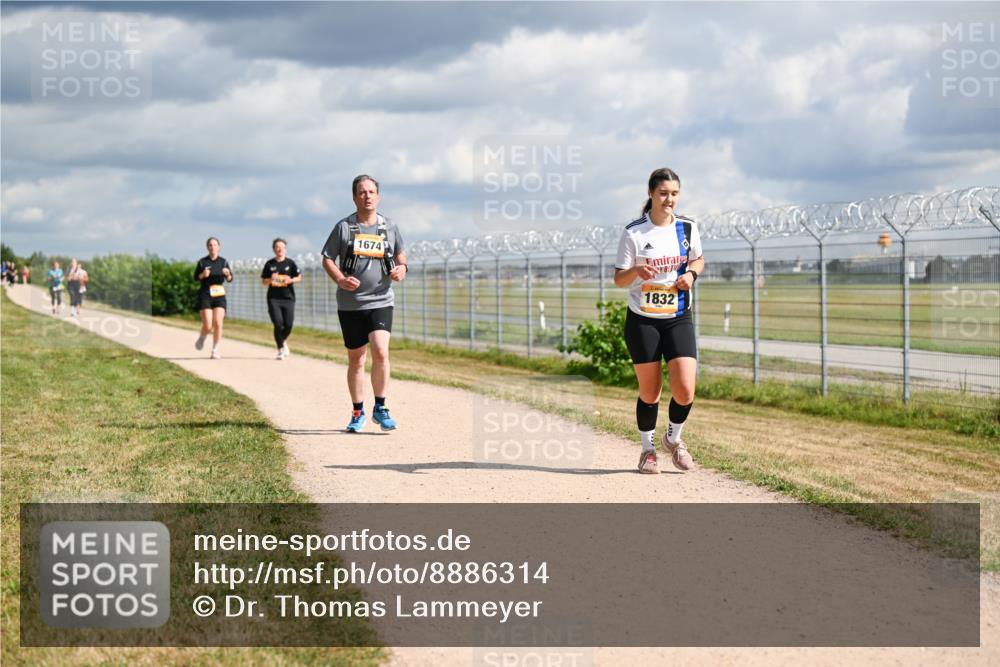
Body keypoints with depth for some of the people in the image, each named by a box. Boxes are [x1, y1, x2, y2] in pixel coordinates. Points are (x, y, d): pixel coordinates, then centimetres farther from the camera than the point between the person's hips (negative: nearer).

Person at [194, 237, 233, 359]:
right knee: (207, 325, -9)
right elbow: (195, 277, 8)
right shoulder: (202, 262, 2)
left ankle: (215, 350, 0)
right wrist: (202, 275, -13)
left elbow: (230, 279, 3)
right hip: (205, 295, -1)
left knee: (218, 324, -10)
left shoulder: (223, 262, 6)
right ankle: (202, 338, 25)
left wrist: (227, 274, -20)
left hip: (219, 295, 1)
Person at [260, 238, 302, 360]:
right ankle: (280, 349, 4)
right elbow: (263, 281, 10)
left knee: (288, 324, -6)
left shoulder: (290, 263, 3)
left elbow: (299, 277, 7)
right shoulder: (270, 264, 5)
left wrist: (291, 280, -12)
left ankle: (283, 341, 26)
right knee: (278, 323, -10)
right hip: (273, 298, 0)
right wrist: (271, 280, -11)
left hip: (288, 297, 0)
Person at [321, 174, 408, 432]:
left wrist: (402, 268, -2)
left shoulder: (389, 227, 6)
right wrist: (340, 279, -15)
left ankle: (380, 408, -3)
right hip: (350, 304, 0)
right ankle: (358, 412, 22)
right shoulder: (344, 227, 0)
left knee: (381, 352, -18)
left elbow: (400, 254, 21)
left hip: (381, 302, 0)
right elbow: (327, 259, 3)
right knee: (356, 360, 7)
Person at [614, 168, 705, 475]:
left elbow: (698, 260, 17)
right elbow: (618, 279, -5)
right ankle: (647, 450, 26)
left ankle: (673, 439, 19)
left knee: (685, 391, -10)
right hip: (642, 320, -2)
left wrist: (691, 273, -5)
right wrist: (637, 271, -27)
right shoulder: (633, 232, -8)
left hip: (678, 319, 2)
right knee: (649, 392, 4)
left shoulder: (687, 228, 0)